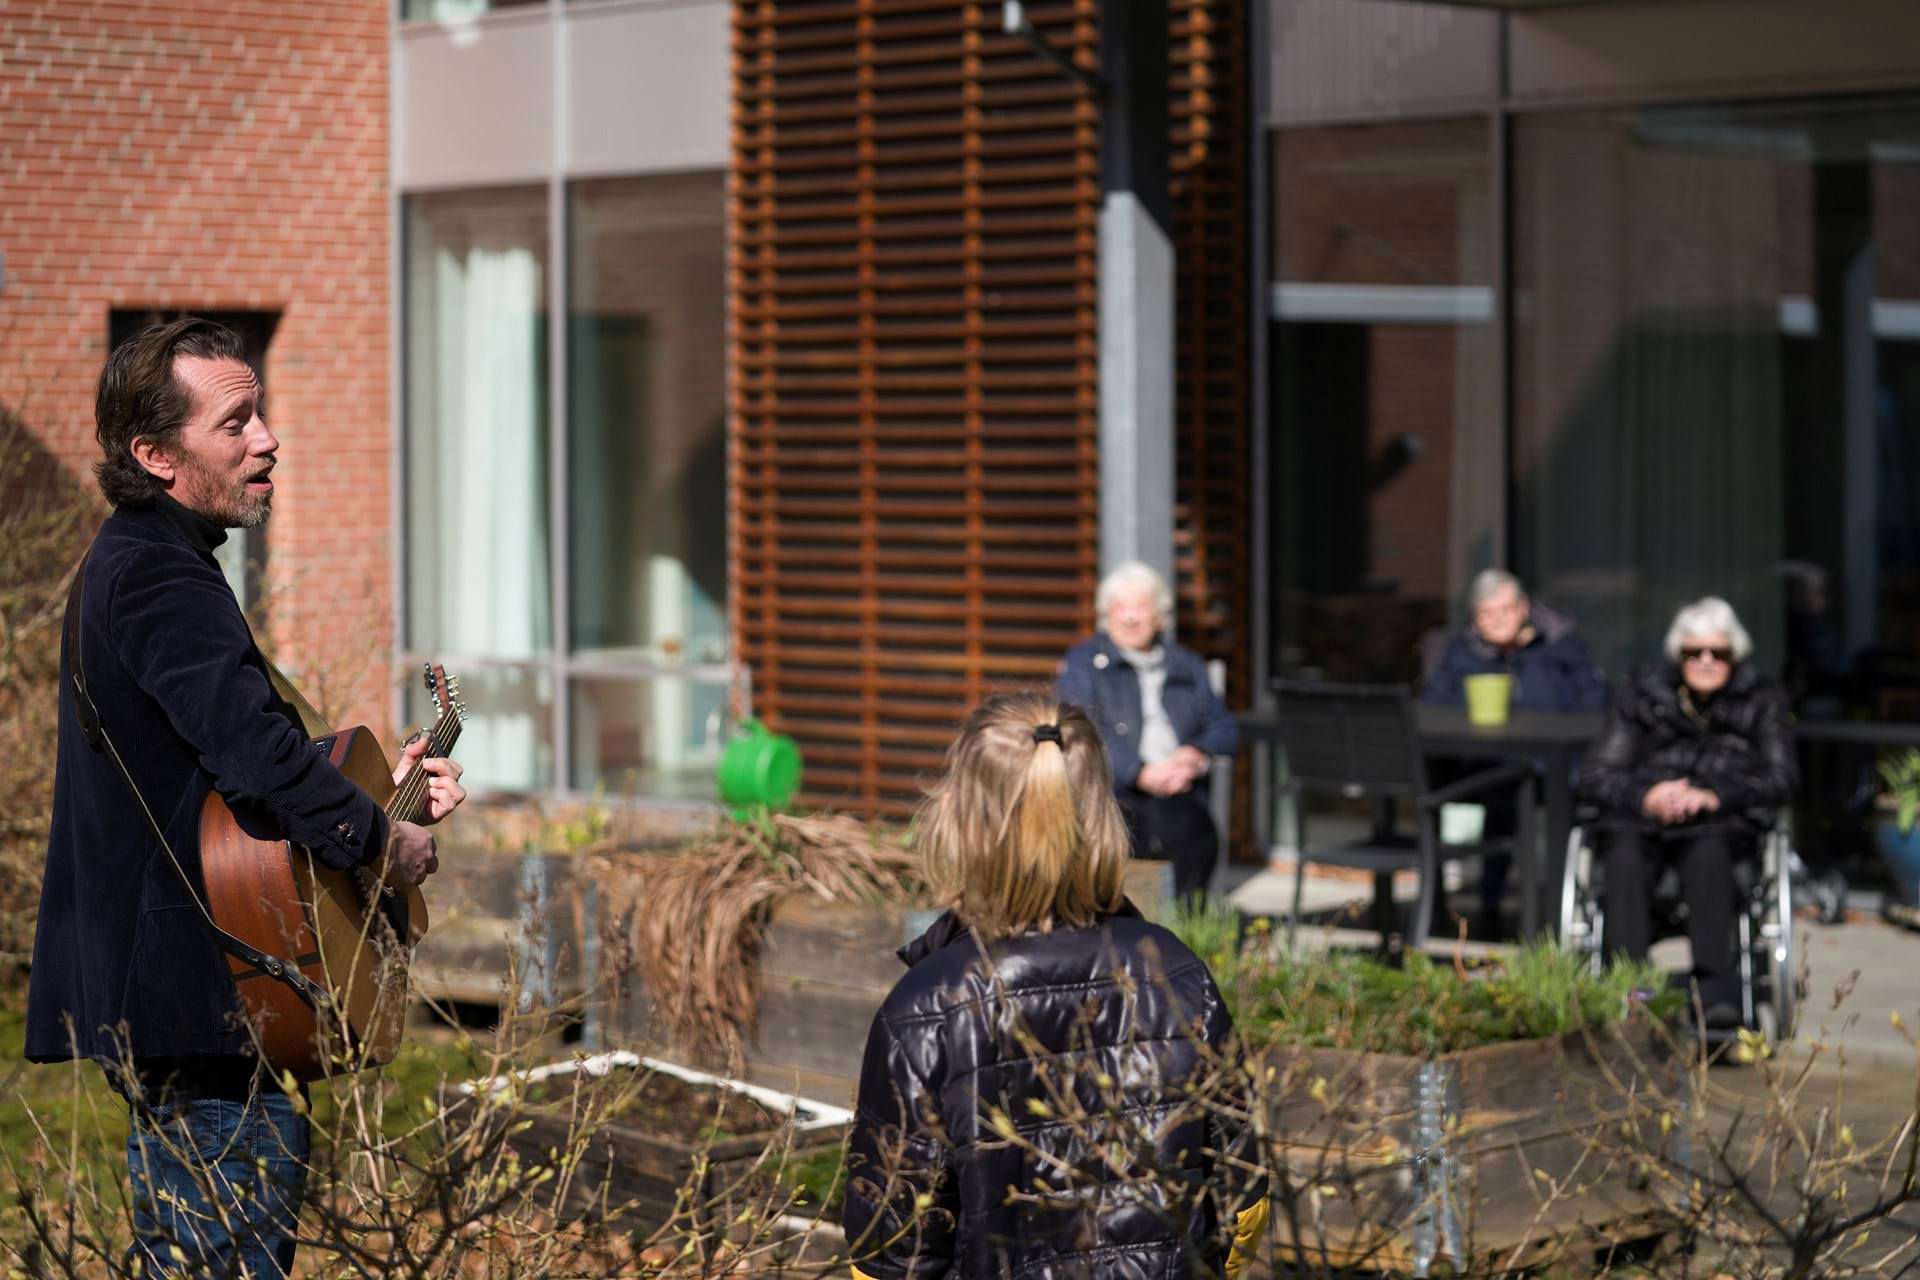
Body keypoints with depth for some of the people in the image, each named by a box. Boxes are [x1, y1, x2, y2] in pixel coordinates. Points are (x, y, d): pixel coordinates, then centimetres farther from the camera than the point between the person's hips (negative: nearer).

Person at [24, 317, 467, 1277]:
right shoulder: (161, 578, -18)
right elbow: (257, 749, -30)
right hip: (187, 1003, -11)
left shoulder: (133, 561, 17)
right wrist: (382, 839, -16)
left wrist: (374, 781, 17)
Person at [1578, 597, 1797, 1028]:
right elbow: (1595, 774, 6)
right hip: (1642, 818, 1)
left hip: (1721, 820, -1)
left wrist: (1712, 797, -15)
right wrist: (1646, 797, -15)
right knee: (1625, 859, -34)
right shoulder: (1641, 693, 12)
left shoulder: (1761, 699, 12)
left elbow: (1782, 778, 2)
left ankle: (1715, 988, -47)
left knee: (1707, 853, -37)